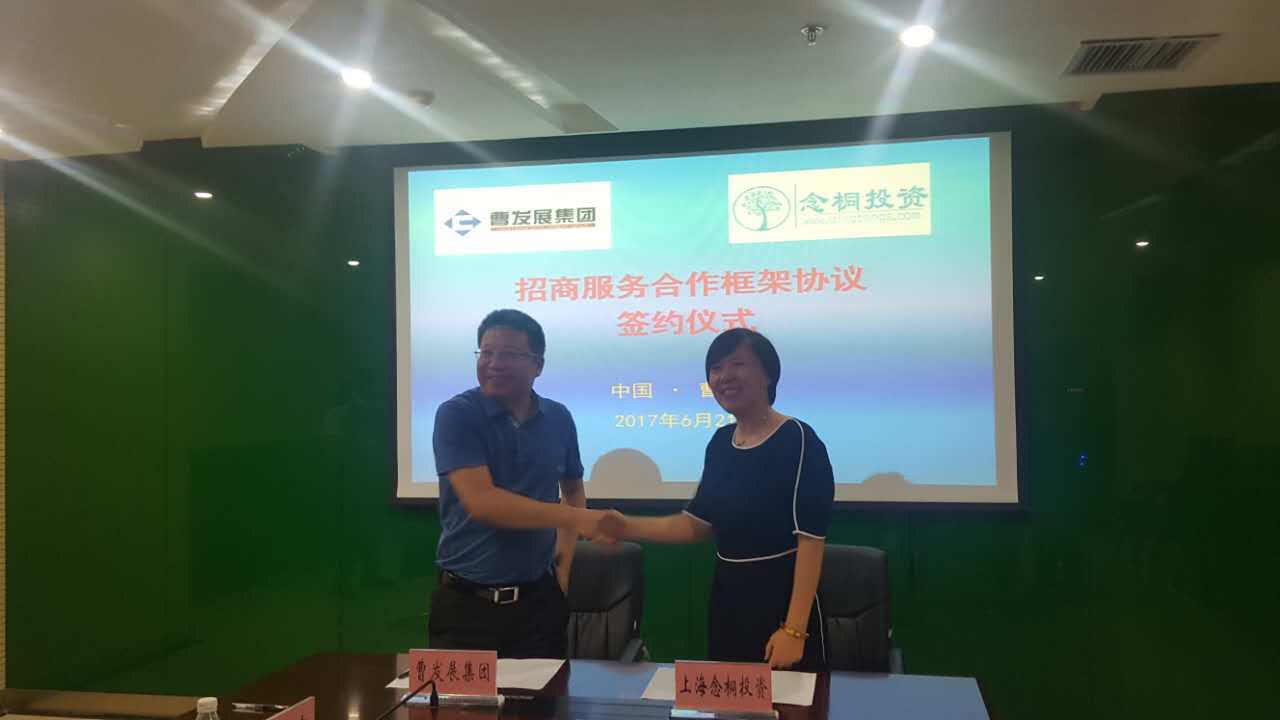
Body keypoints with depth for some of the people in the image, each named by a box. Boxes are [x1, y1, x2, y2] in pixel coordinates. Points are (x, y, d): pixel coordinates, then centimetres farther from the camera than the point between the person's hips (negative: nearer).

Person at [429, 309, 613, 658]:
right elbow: (481, 501, -22)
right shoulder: (456, 415, -10)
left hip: (539, 596, 3)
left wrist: (563, 561, 6)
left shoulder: (558, 419, 2)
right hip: (466, 600, -3)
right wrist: (575, 518, -26)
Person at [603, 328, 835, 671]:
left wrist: (795, 628, -23)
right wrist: (628, 528, 0)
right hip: (727, 596, 7)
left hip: (782, 597, -7)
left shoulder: (798, 440, -16)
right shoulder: (721, 441, 7)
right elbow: (699, 522, 11)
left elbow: (811, 539, -19)